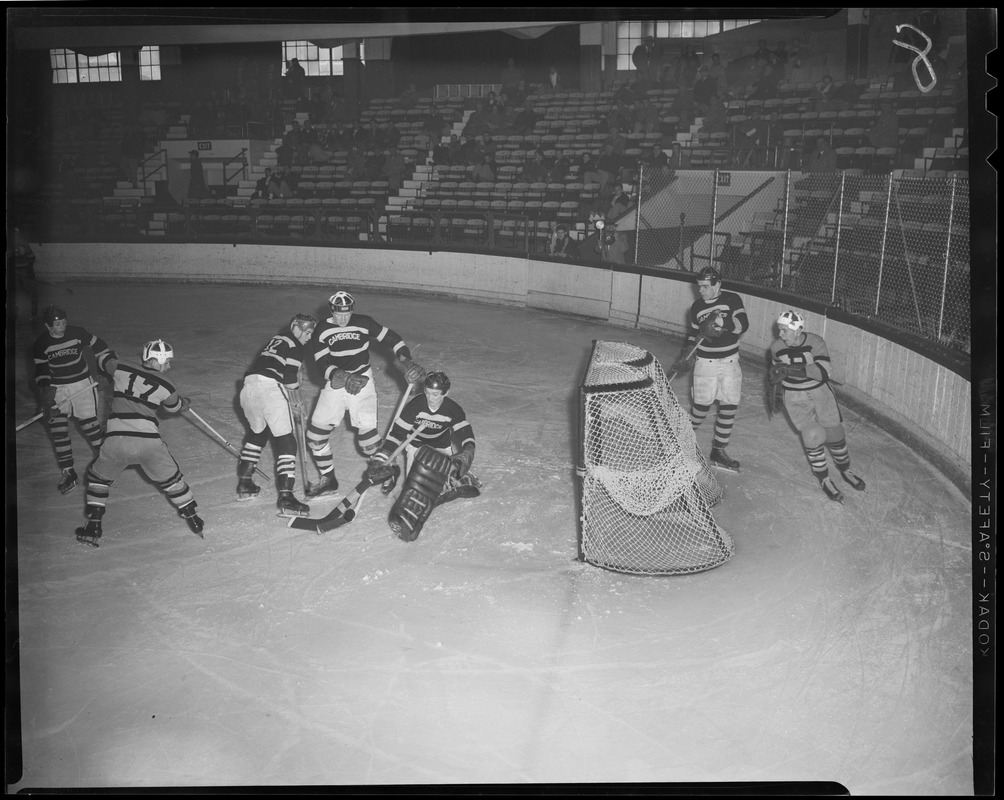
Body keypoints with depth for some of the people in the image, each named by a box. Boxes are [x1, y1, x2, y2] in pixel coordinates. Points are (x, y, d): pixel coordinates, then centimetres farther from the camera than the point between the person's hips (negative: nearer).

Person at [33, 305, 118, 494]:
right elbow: (41, 372, -1)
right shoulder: (41, 344, -6)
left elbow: (98, 347, 0)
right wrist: (46, 394, -13)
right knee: (57, 428, -4)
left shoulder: (77, 333, -11)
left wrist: (113, 366, -11)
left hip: (82, 384, -2)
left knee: (89, 423, -5)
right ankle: (68, 472, 6)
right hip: (57, 388, 2)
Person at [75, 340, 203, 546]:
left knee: (98, 476, 24)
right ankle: (193, 518, 26)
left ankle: (93, 526, 20)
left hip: (115, 441, 1)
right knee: (171, 478, 18)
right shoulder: (165, 386, 4)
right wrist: (186, 403, 47)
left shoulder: (121, 371, 7)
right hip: (148, 442, -1)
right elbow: (175, 407, 23)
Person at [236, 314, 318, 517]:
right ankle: (285, 497, -16)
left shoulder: (274, 340, 28)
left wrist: (290, 400, 29)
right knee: (286, 441, -7)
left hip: (248, 386, 8)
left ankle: (244, 484, 30)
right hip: (269, 390, -8)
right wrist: (296, 399, 12)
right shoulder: (295, 346, 3)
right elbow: (289, 376, -6)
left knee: (257, 433, 30)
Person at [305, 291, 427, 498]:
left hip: (362, 382, -3)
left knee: (366, 431, -13)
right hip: (335, 384, 3)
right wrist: (341, 376, -25)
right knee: (316, 433, 1)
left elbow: (390, 338, -3)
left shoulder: (364, 323, -9)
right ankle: (328, 479, 18)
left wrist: (405, 361, -14)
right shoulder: (322, 330, -4)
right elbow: (322, 362, -9)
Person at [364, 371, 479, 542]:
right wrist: (380, 458, -23)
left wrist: (465, 455, -32)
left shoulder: (453, 409, -15)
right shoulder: (415, 405, -19)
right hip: (417, 447, 0)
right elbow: (396, 433, -15)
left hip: (442, 449, 0)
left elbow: (466, 435, -11)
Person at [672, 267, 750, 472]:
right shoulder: (697, 307, 3)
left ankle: (718, 451, 14)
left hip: (729, 362, 0)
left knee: (729, 407, 2)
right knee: (702, 405, -4)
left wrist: (721, 322, -31)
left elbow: (743, 324, -18)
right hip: (705, 363, 0)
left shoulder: (732, 300, -5)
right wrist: (687, 356, 3)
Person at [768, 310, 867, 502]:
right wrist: (773, 387, 5)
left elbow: (823, 371, -31)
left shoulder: (815, 342, -19)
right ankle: (824, 480, 6)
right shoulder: (776, 346, -10)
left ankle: (845, 471, 35)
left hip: (820, 392, 0)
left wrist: (791, 369, -36)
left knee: (835, 434, 8)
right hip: (795, 397, 0)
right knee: (813, 437, -13)